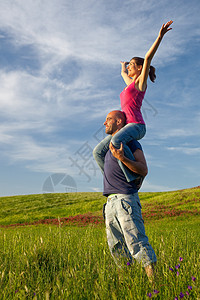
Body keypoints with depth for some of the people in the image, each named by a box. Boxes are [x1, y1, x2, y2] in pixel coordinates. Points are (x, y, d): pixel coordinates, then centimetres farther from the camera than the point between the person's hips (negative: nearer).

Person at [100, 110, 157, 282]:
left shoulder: (131, 143, 0)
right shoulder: (109, 146, 23)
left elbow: (143, 170, -13)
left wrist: (122, 158, -22)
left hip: (126, 199, -8)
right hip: (111, 202, 8)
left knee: (136, 242, -12)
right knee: (116, 247, 9)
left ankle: (154, 279, -6)